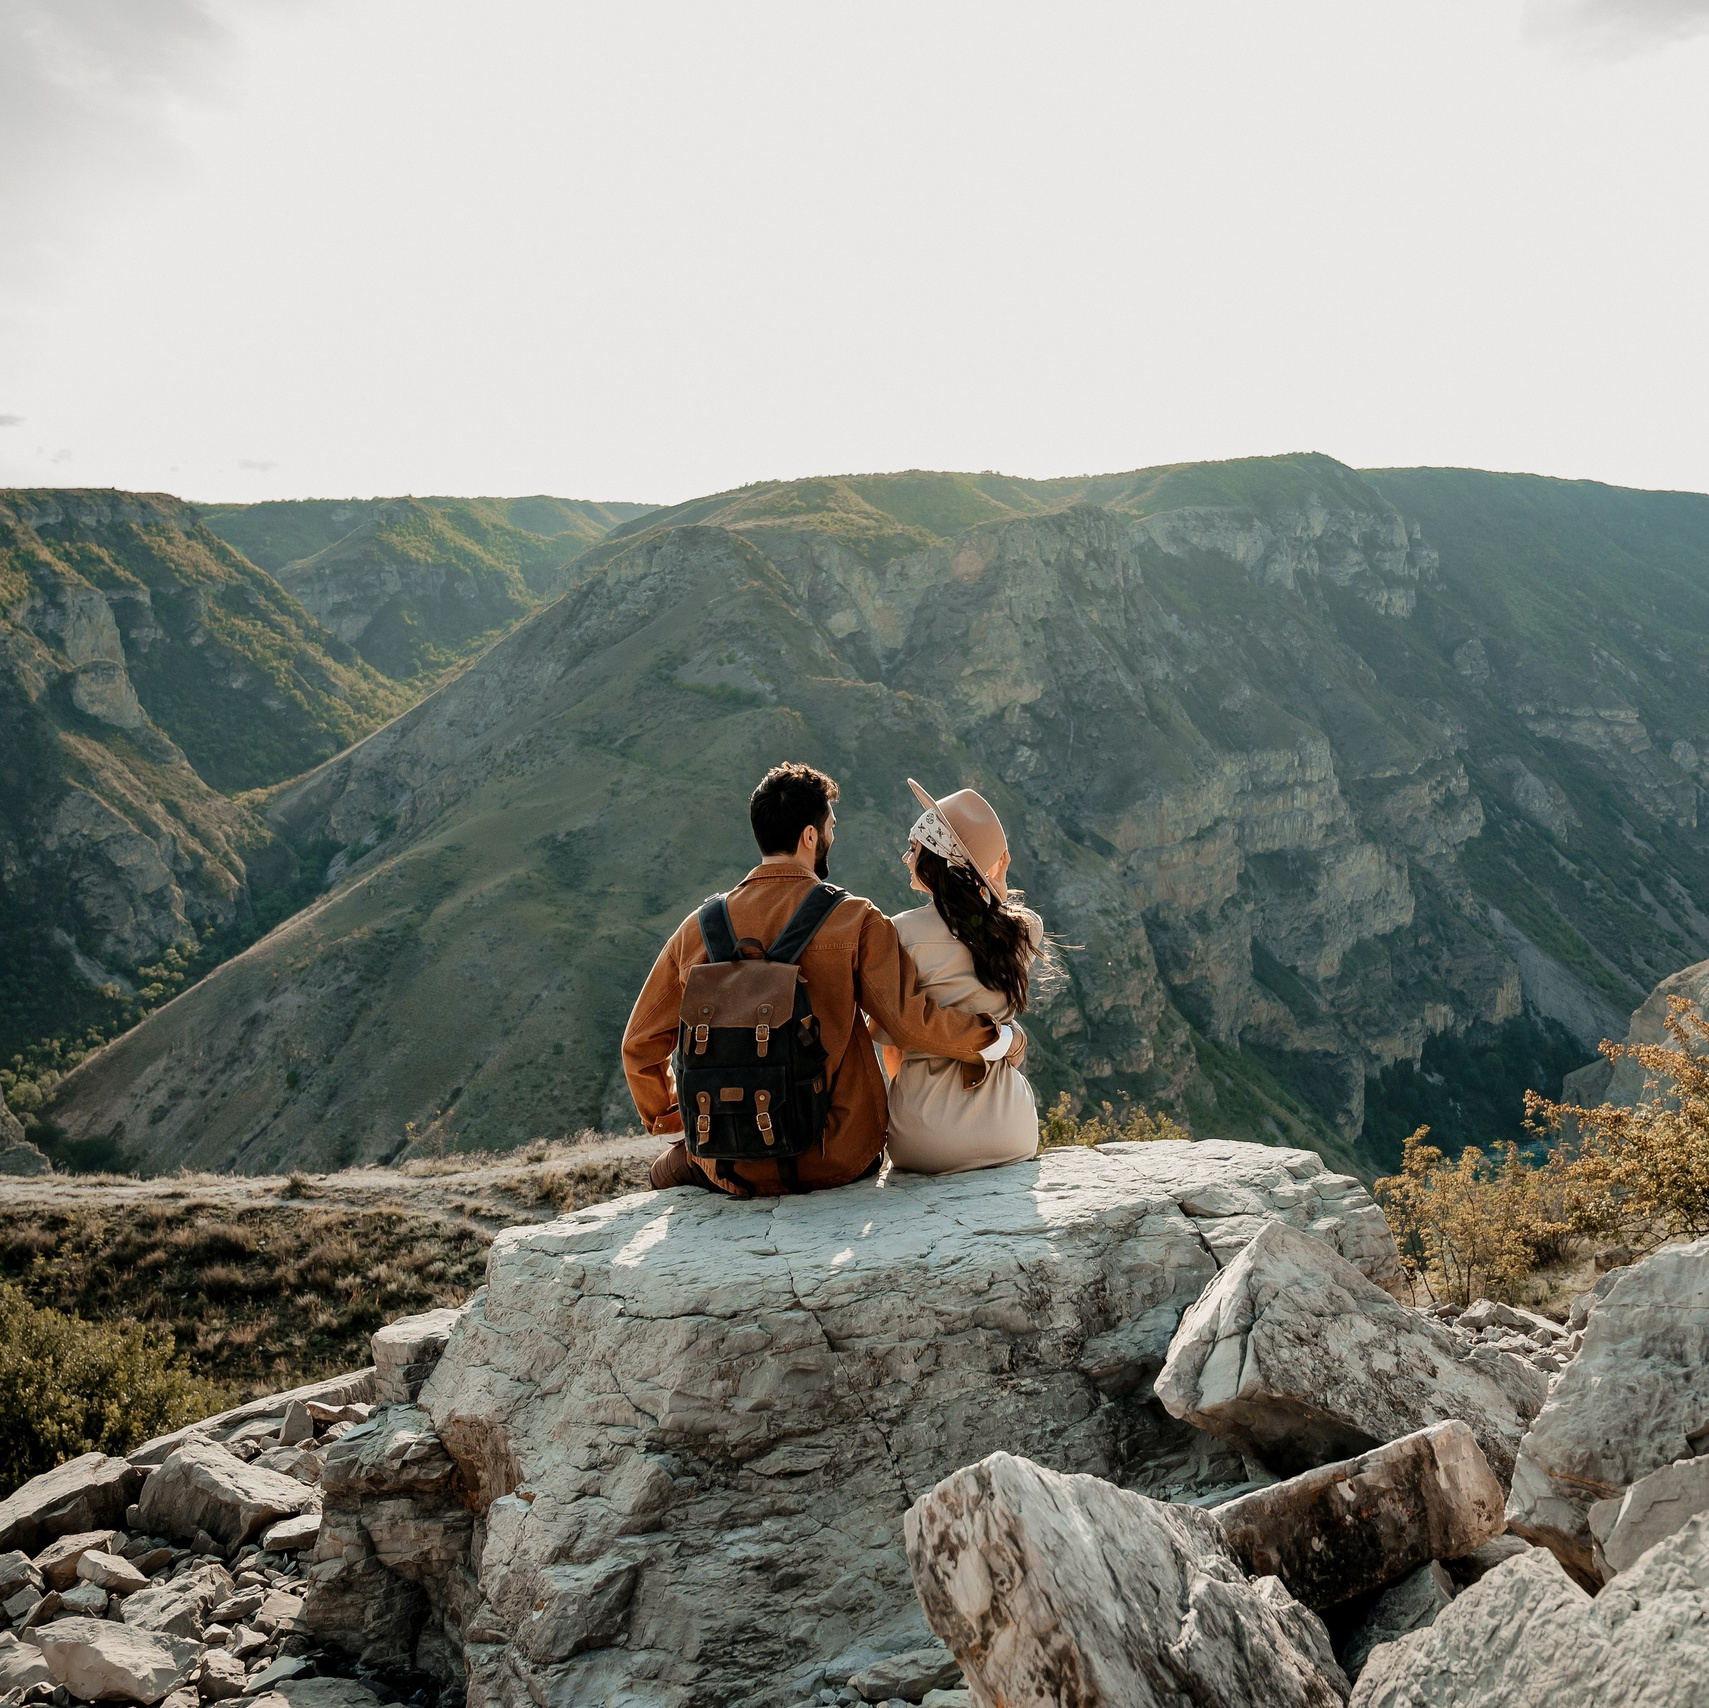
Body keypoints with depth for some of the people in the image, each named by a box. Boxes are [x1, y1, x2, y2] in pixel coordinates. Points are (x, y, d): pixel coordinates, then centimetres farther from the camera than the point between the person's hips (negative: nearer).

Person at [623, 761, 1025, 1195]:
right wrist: (1002, 1039, 1)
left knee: (671, 1167, 34)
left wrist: (667, 1119, 23)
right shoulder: (854, 920, -9)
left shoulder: (698, 929, 0)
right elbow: (911, 1020, -14)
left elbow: (640, 1044, 6)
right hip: (838, 1162, -2)